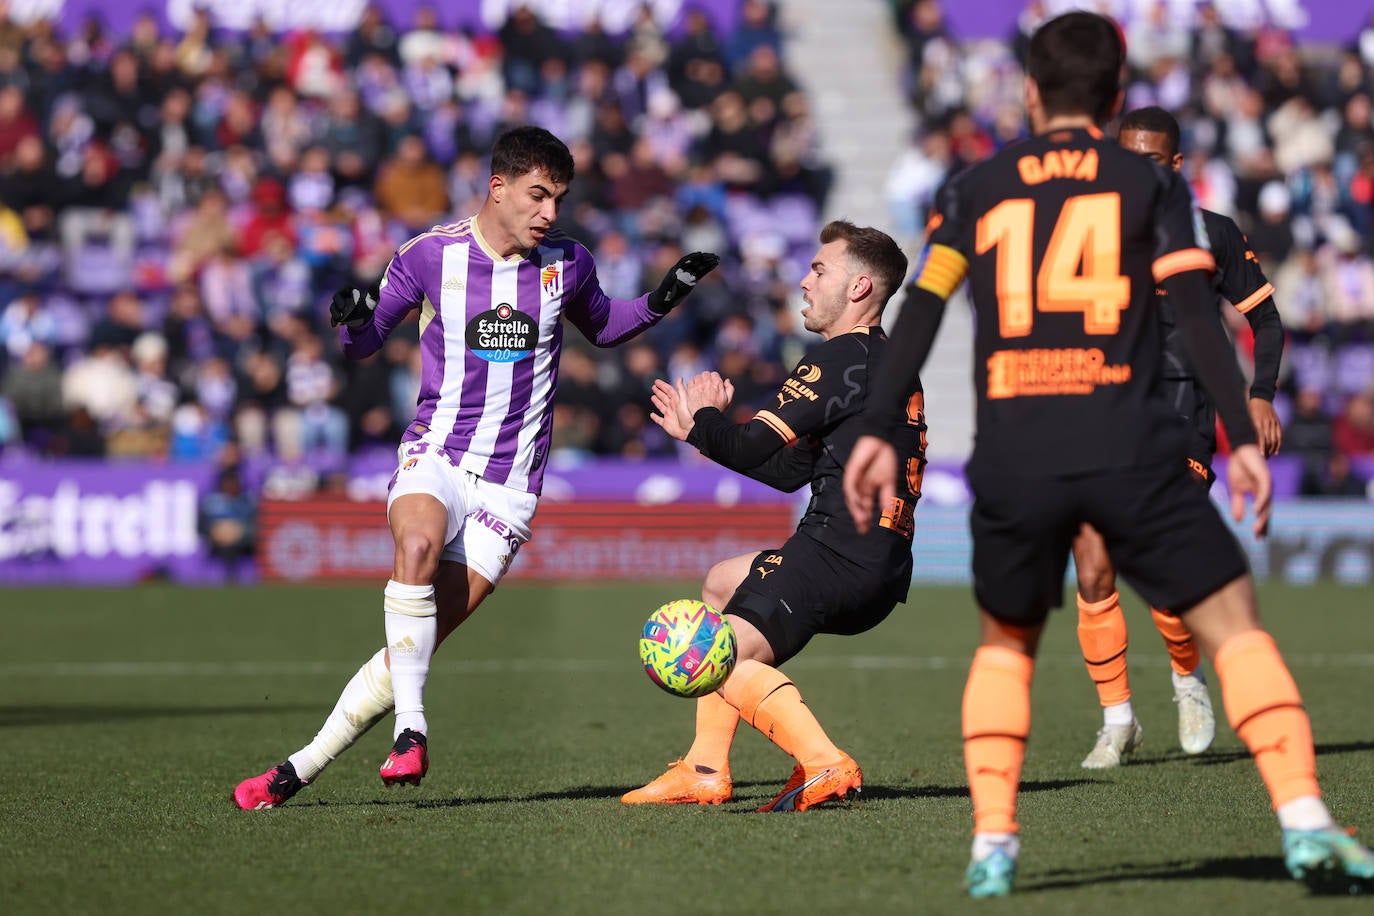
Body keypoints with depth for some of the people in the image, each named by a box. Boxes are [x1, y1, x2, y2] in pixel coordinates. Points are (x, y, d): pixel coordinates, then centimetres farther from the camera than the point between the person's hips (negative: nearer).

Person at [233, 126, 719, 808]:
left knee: (417, 643, -9)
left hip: (509, 484, 1)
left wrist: (663, 298, 7)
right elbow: (364, 343, 8)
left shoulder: (567, 263, 4)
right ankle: (410, 732, -29)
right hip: (435, 454, -1)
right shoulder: (431, 254, -2)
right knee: (418, 547, -37)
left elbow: (602, 328, 25)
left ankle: (299, 771, 0)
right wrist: (352, 320, -15)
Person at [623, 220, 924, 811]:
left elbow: (748, 449, -11)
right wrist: (705, 430, 24)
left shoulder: (841, 359, -9)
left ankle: (824, 765, -28)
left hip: (839, 552, -10)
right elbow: (789, 469, 23)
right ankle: (706, 770, 21)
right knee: (721, 583, 27)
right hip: (883, 572, 10)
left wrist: (701, 421, 9)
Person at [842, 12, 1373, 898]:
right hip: (1131, 452, -2)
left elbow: (919, 314, 6)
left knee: (1006, 643, 22)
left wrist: (879, 432, 6)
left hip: (1012, 459, 2)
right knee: (1233, 623, 2)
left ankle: (993, 845, 11)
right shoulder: (1151, 183, 9)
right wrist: (1243, 439, -4)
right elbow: (1198, 314, -1)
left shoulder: (974, 190, 14)